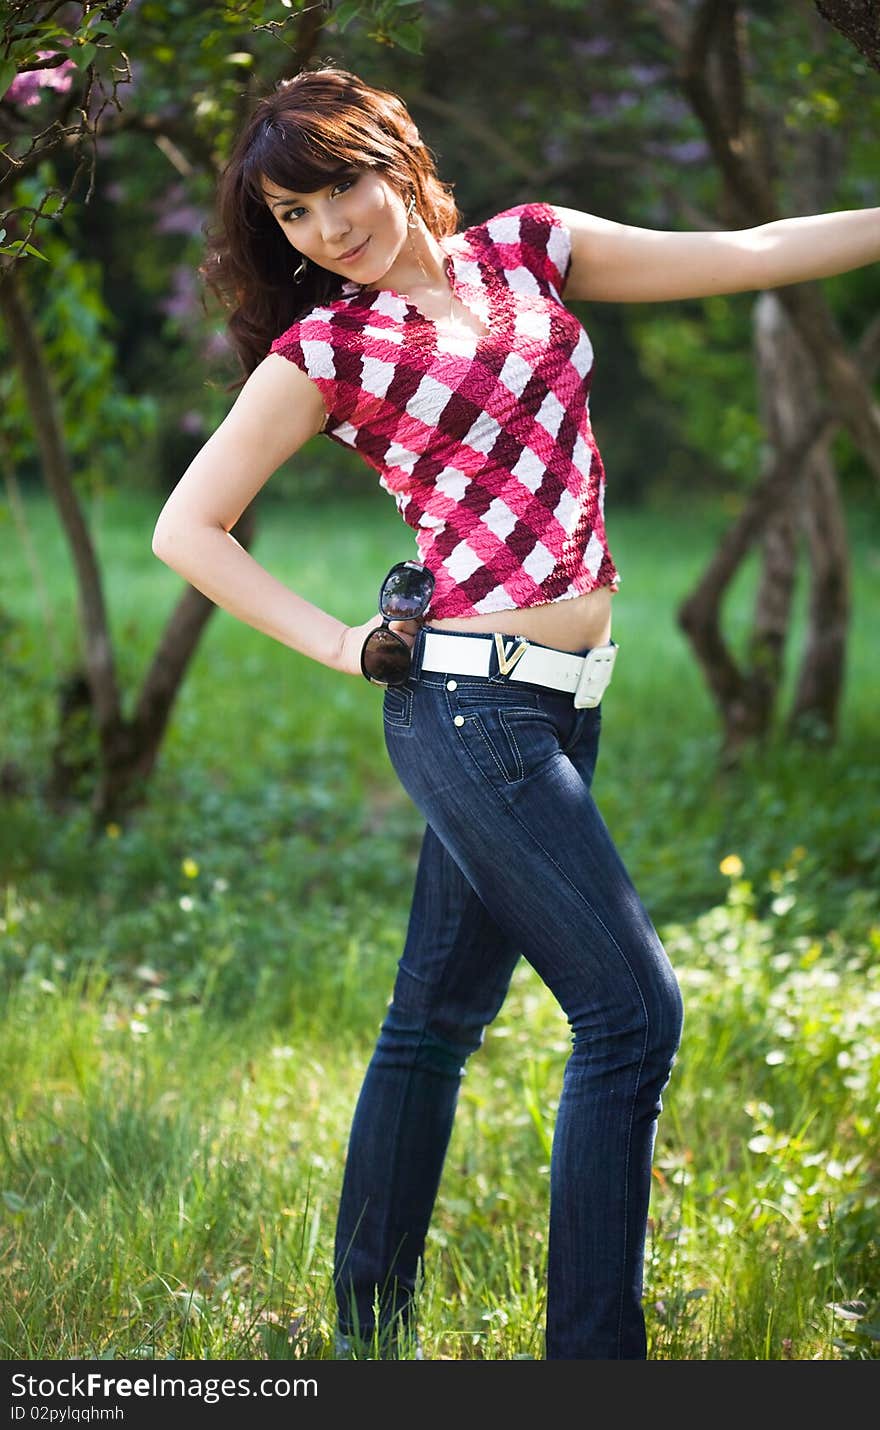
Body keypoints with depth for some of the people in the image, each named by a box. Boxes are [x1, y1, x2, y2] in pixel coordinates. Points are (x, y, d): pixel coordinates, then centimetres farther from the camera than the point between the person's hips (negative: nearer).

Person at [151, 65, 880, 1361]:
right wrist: (338, 646, -5)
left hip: (555, 700, 6)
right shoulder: (326, 348, -2)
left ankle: (368, 1326, 21)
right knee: (631, 1011, -9)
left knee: (441, 1014, 12)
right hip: (468, 702, -6)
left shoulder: (527, 250, 12)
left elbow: (748, 254, 12)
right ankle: (592, 1347, -3)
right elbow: (188, 528, -1)